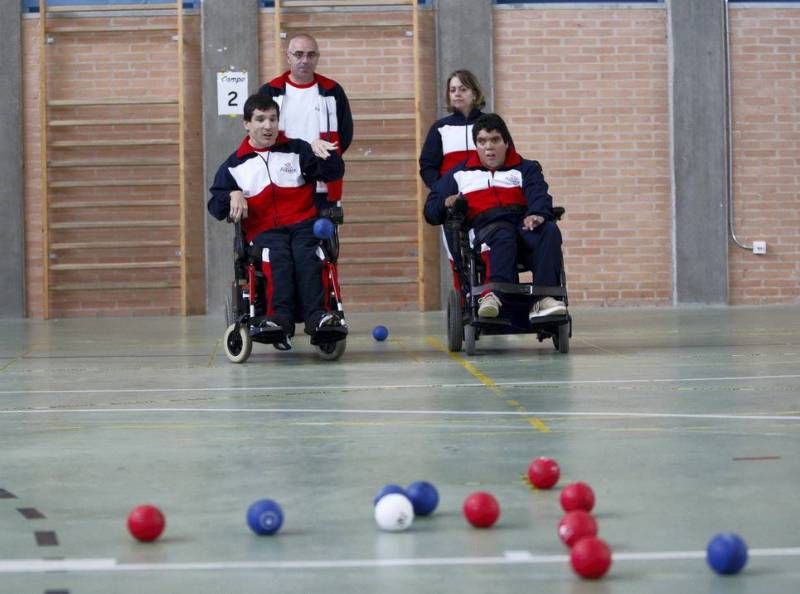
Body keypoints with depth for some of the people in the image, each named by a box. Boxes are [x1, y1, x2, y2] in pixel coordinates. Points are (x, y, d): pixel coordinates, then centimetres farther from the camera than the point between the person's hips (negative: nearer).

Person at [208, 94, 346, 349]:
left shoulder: (297, 150, 17)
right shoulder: (235, 165, 16)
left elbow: (334, 172, 10)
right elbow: (215, 206, 12)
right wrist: (232, 196, -11)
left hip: (303, 223, 1)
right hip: (263, 230, -1)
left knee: (306, 256, -32)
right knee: (278, 257, -34)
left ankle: (317, 316, -43)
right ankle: (281, 319, -47)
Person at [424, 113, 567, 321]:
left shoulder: (526, 169, 25)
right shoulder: (460, 174, 28)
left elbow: (539, 195, 4)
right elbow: (431, 210, 25)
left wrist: (538, 214, -21)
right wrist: (446, 203, 0)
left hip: (524, 225, 1)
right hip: (485, 227, -1)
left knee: (550, 230, -33)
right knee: (504, 235, -38)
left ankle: (544, 298, -47)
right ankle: (494, 294, -61)